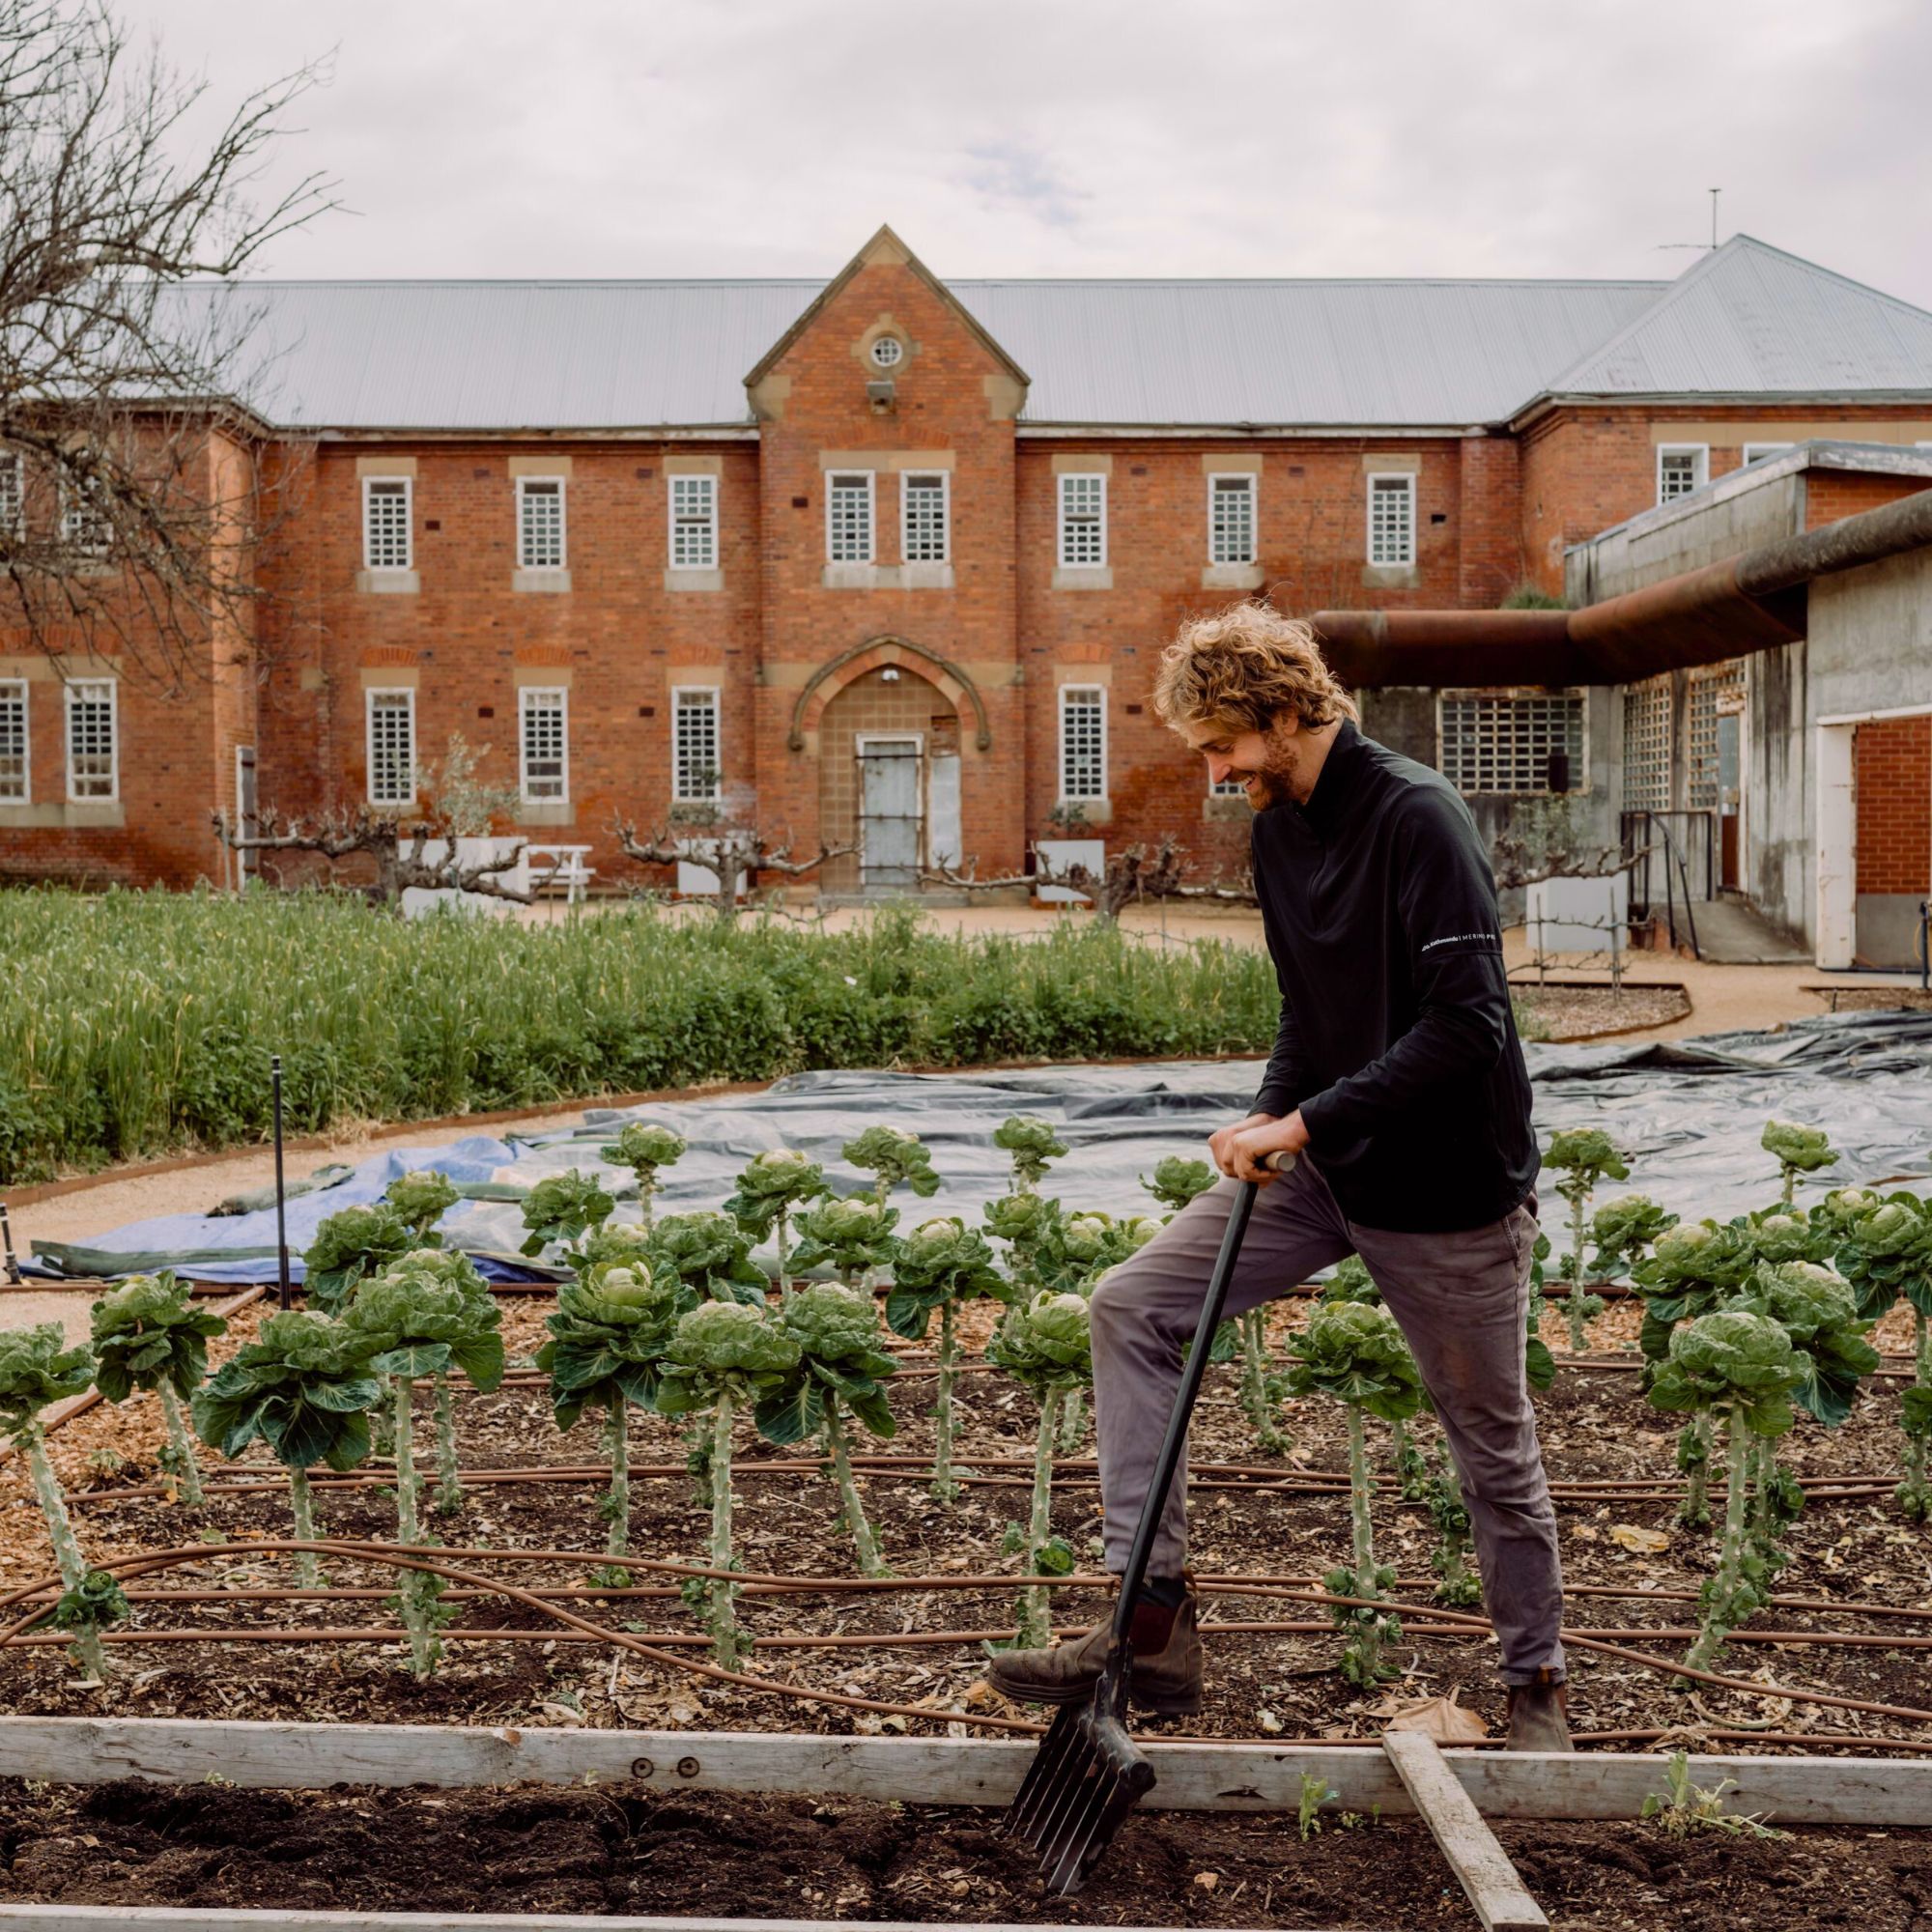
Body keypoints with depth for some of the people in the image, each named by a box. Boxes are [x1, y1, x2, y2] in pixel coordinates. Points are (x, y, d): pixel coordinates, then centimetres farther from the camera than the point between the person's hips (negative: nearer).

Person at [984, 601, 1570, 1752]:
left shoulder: (1416, 818, -19)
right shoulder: (1280, 830, 7)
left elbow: (1465, 1025, -26)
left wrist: (1307, 1122, -25)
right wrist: (1273, 1115, 0)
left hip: (1449, 1184, -7)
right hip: (1327, 1169, 8)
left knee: (1493, 1447, 7)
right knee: (1134, 1308, -4)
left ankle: (1537, 1683, 30)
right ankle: (1157, 1621, -3)